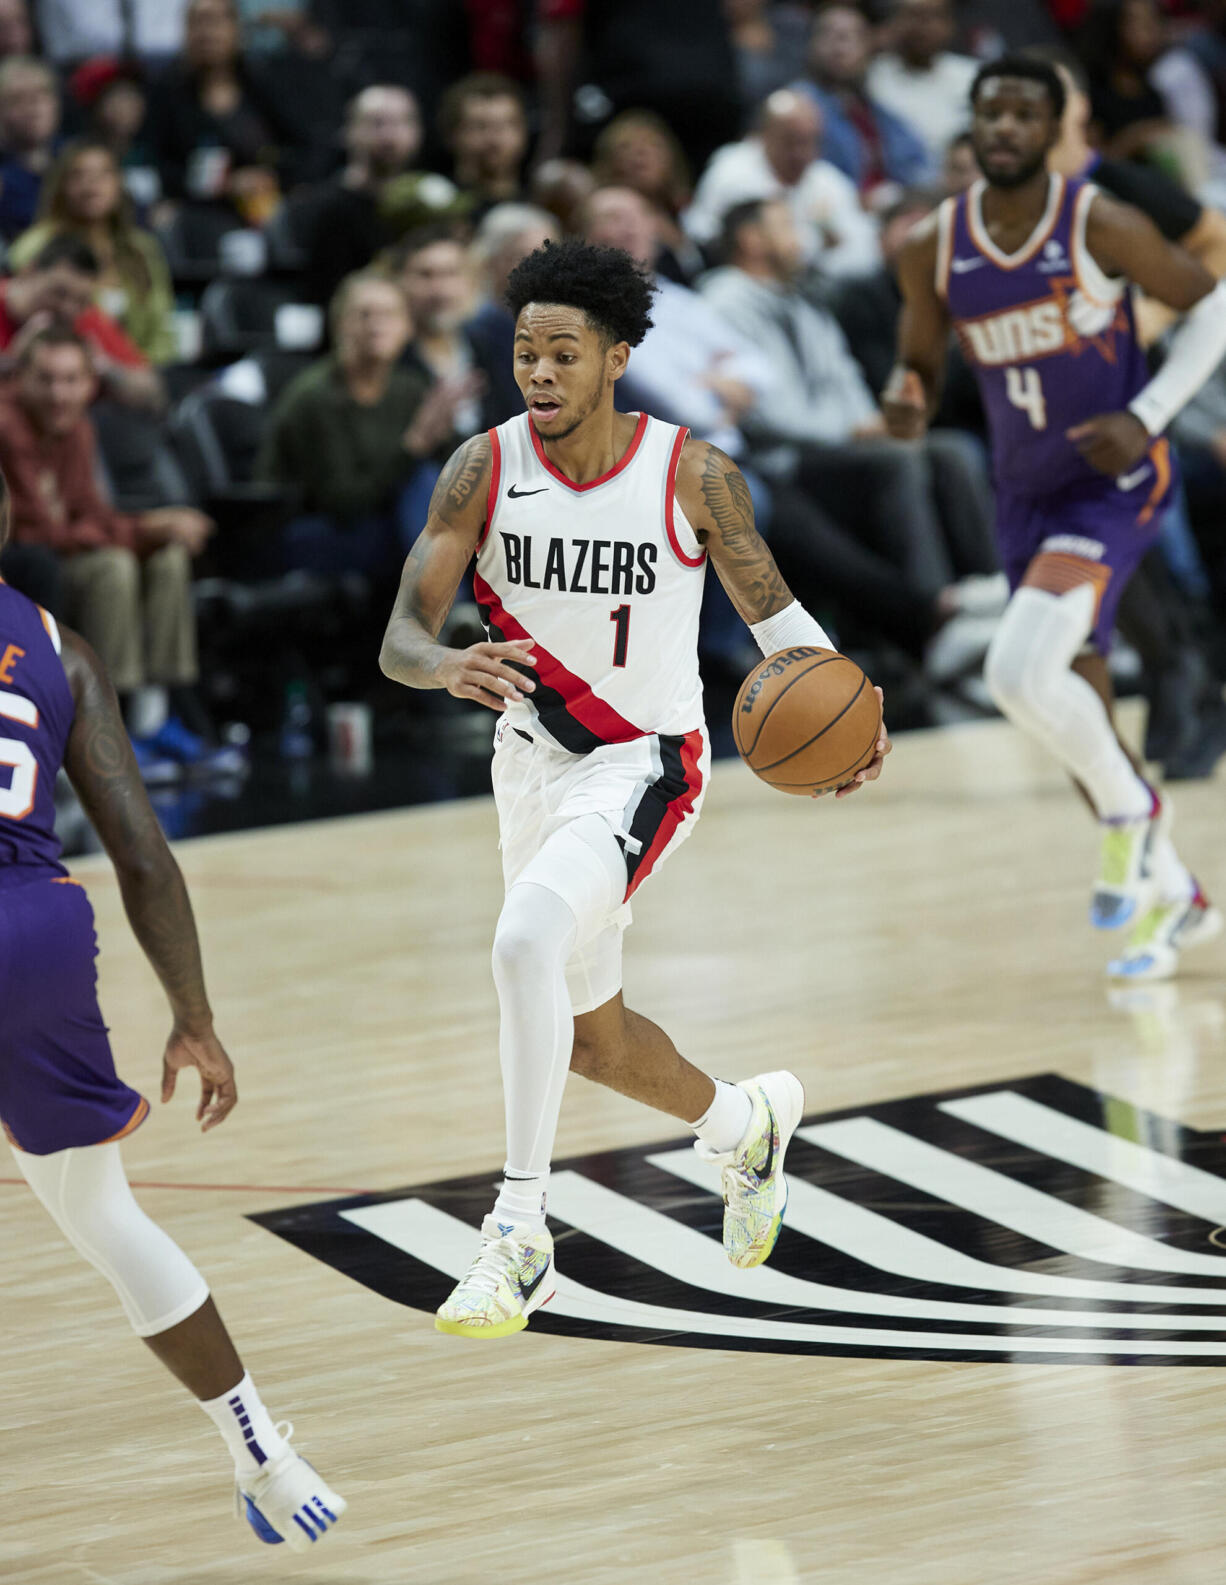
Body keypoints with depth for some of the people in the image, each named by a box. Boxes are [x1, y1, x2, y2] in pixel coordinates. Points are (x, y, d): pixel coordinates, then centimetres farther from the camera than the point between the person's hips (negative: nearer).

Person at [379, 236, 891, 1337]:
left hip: (643, 764, -5)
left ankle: (520, 1233, -25)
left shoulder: (693, 476, -15)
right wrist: (448, 667, -37)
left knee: (528, 938, -32)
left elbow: (771, 609, -2)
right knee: (592, 1038, 19)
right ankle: (745, 1124, 51)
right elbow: (399, 640, -13)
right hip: (533, 763, 5)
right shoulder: (484, 471, -10)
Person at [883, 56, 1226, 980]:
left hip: (1116, 480, -6)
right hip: (1027, 490, 6)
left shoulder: (1100, 226, -15)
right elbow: (922, 361, 10)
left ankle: (1131, 809, 2)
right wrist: (907, 402, -14)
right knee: (1071, 701, 11)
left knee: (1021, 674, -25)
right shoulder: (934, 251, -3)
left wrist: (1147, 416, -15)